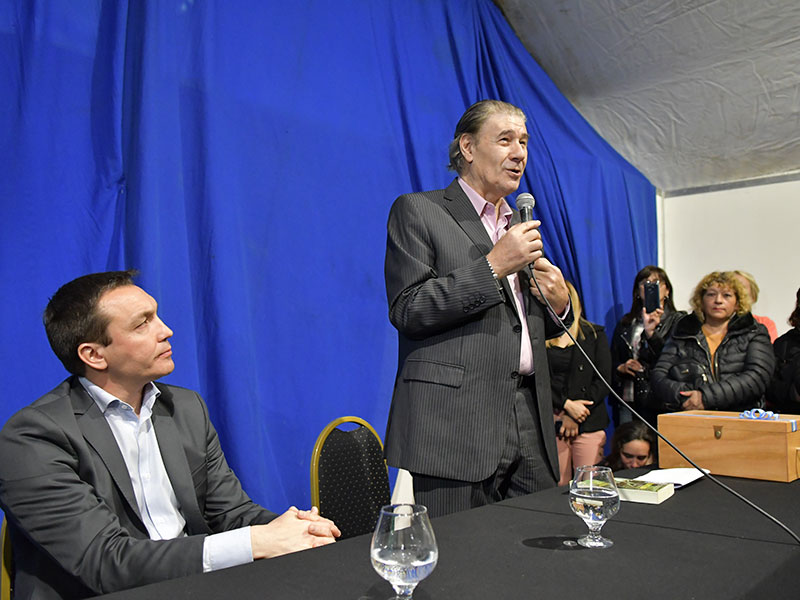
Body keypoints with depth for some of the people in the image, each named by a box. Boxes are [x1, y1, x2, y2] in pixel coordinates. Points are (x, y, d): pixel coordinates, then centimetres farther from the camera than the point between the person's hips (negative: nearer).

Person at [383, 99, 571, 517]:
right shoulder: (417, 211, 1)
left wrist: (559, 304, 4)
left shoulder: (521, 227, 21)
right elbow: (408, 311, -11)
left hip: (530, 428, 7)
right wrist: (493, 266, -13)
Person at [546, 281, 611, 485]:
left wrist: (575, 417, -5)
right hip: (552, 423, 0)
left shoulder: (594, 334, 11)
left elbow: (603, 381, 3)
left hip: (589, 423, 0)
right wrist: (566, 405, -12)